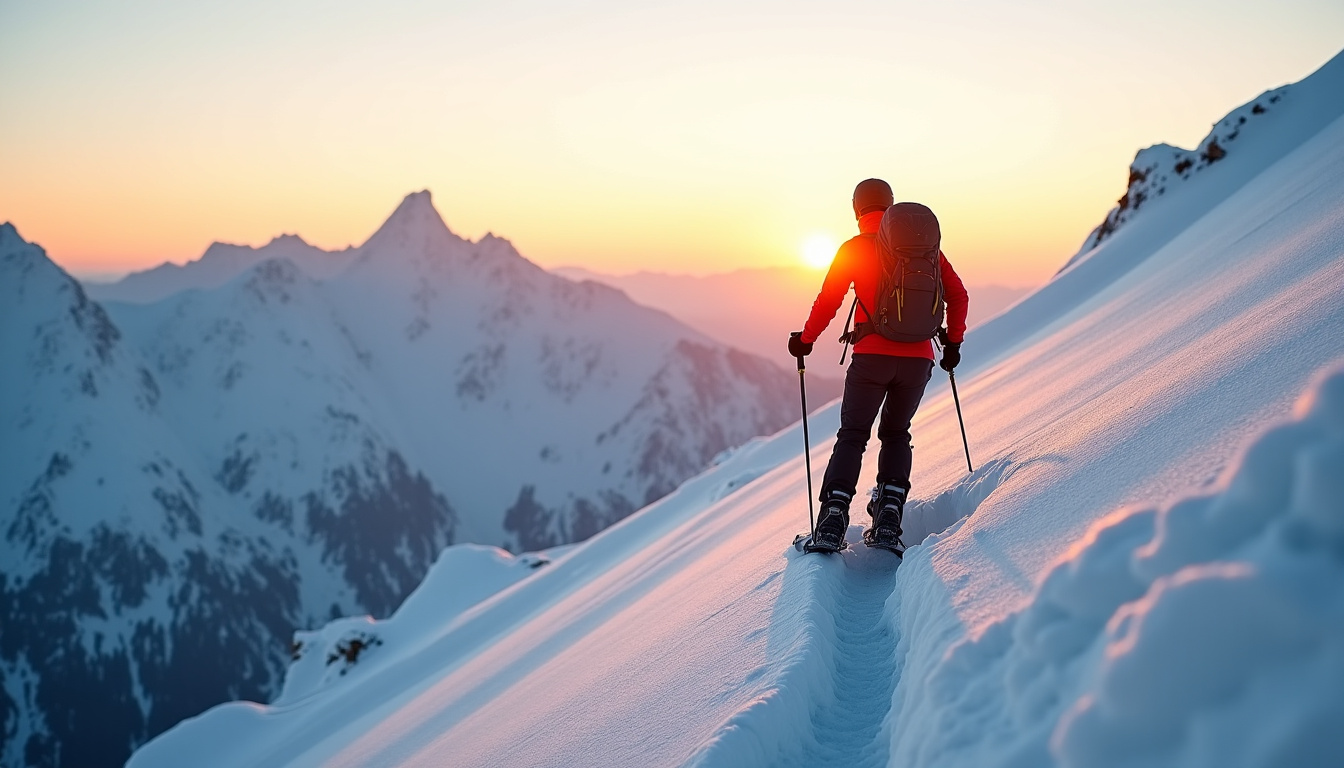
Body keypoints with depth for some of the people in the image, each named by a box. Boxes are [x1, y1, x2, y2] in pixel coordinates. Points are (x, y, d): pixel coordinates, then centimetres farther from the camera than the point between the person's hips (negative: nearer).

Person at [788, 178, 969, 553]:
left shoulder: (853, 249, 1)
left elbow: (828, 301, -1)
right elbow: (957, 295, 11)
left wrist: (805, 340, 14)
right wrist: (953, 342, 23)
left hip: (872, 357, -2)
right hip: (919, 358, 3)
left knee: (852, 436, 7)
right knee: (896, 434, 18)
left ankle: (833, 519, -9)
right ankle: (888, 518, 3)